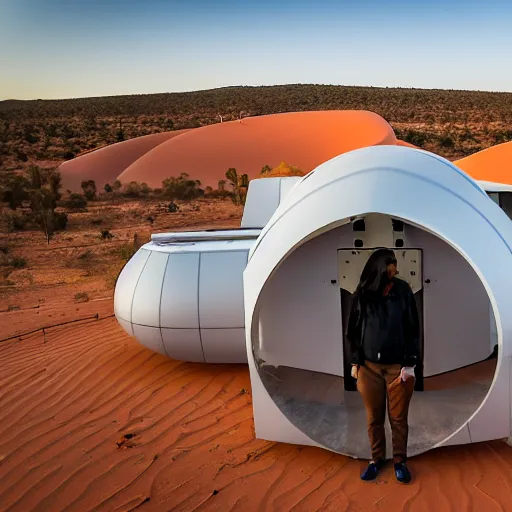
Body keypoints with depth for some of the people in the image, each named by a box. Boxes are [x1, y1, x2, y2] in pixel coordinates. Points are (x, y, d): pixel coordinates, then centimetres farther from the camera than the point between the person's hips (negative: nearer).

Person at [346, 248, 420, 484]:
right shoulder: (362, 294, -4)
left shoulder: (403, 291, -7)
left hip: (398, 366, -1)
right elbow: (354, 330, 5)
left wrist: (410, 364, -6)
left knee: (398, 417, 9)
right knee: (373, 417, 12)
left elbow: (412, 329, -4)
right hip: (369, 366, 1)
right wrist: (355, 362, 5)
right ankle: (377, 458, 29)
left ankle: (400, 460, 27)